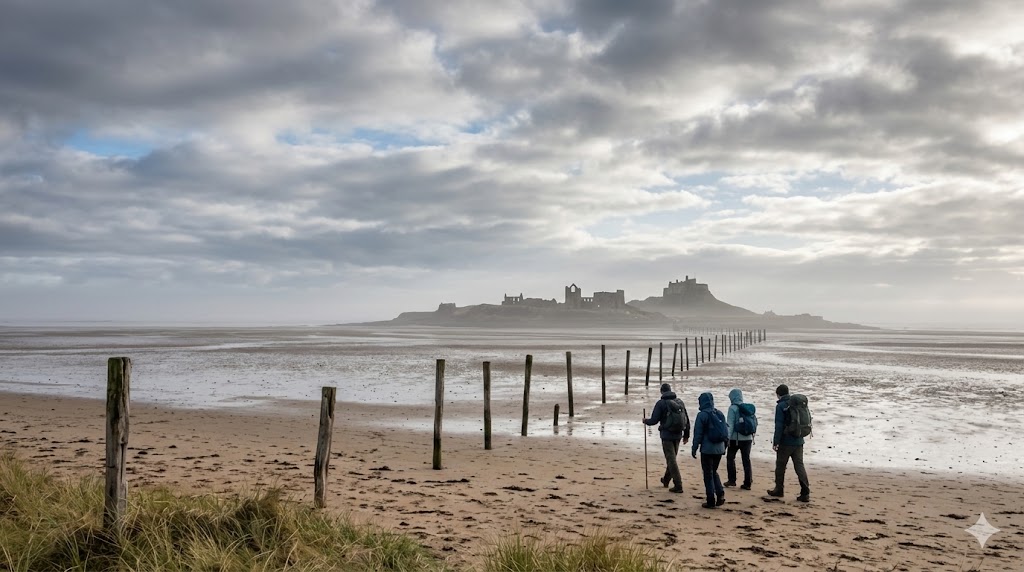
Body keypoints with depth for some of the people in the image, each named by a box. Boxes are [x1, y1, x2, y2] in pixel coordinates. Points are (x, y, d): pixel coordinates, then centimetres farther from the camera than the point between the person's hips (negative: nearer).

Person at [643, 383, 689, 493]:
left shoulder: (661, 403, -11)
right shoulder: (679, 402, 6)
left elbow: (654, 420, -12)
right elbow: (687, 420, 9)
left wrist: (645, 421, 10)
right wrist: (686, 434, 19)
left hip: (667, 435, -6)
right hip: (678, 435, 6)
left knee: (671, 460, -2)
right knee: (672, 458, 21)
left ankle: (678, 485, -6)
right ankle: (666, 480, 38)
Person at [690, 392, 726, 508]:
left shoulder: (702, 415, -12)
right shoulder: (720, 414, 8)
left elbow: (698, 434, -11)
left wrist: (694, 449, -3)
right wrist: (724, 447, 22)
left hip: (707, 449, -6)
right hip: (719, 449, 6)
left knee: (708, 474, 3)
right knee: (714, 472, 20)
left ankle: (711, 501, 4)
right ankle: (720, 494, 3)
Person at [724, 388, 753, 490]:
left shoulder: (733, 408, -10)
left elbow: (730, 424, -13)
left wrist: (728, 437, -10)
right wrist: (752, 436, 18)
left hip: (735, 438, -5)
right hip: (747, 438, 5)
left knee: (730, 458, 12)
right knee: (746, 460, 8)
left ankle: (732, 480, 13)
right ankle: (747, 483, 6)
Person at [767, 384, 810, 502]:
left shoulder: (781, 406, -11)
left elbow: (779, 425, -16)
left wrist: (776, 441, -13)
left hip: (786, 442, -5)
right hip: (798, 441, 6)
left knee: (780, 466, 10)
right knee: (799, 466, 3)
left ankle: (778, 490, 21)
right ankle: (805, 493, -6)